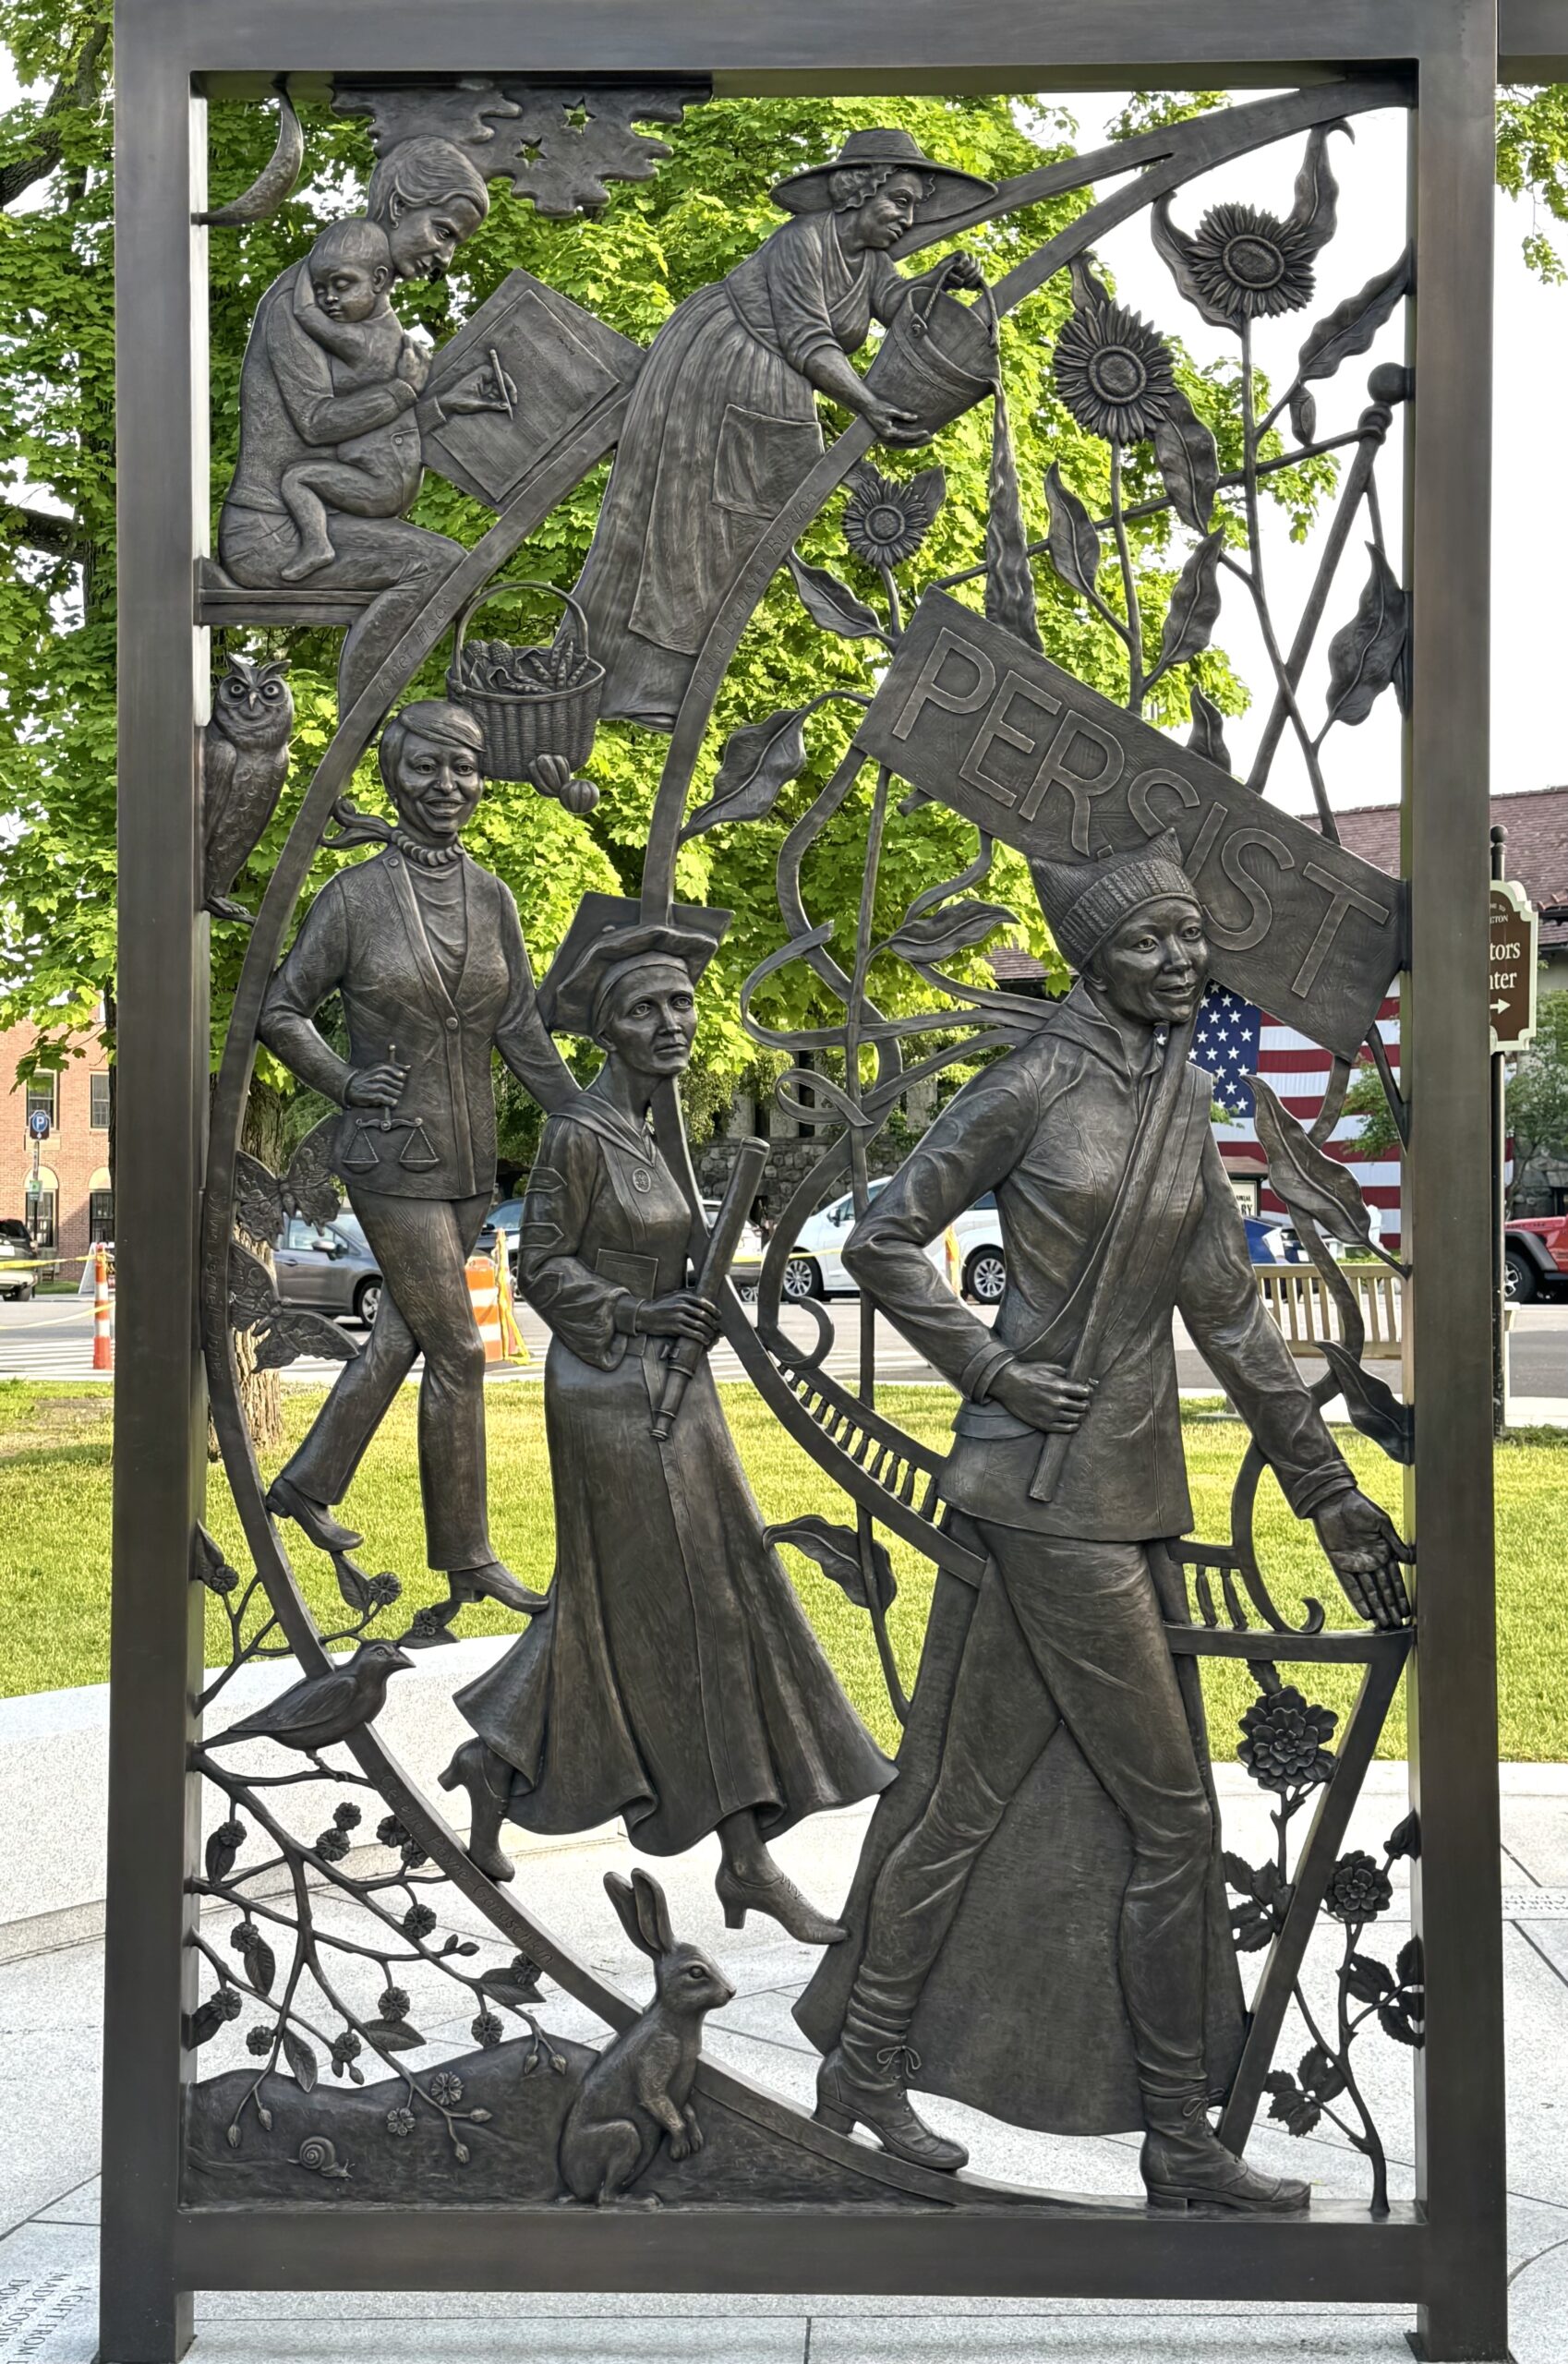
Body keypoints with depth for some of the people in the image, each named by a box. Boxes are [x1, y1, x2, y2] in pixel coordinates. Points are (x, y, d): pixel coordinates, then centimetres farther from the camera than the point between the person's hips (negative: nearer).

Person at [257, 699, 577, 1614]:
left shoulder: (491, 898, 5)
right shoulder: (355, 895, -8)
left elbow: (524, 1030, 8)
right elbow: (282, 1011, 1)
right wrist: (347, 1085, -9)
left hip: (470, 1160, 6)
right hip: (394, 1159, -6)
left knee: (402, 1333, 17)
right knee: (458, 1352, -4)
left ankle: (308, 1483, 36)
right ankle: (468, 1557, 9)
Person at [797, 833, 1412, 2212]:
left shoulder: (1185, 1103, 11)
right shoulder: (1037, 1085, -11)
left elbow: (1231, 1315, 14)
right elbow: (882, 1244, -7)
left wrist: (1332, 1497, 14)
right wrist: (994, 1373, -12)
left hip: (1130, 1483, 7)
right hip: (1052, 1486, -7)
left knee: (973, 1788, 14)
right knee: (1167, 1811, -1)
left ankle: (868, 2063, 27)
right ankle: (1181, 2143, 14)